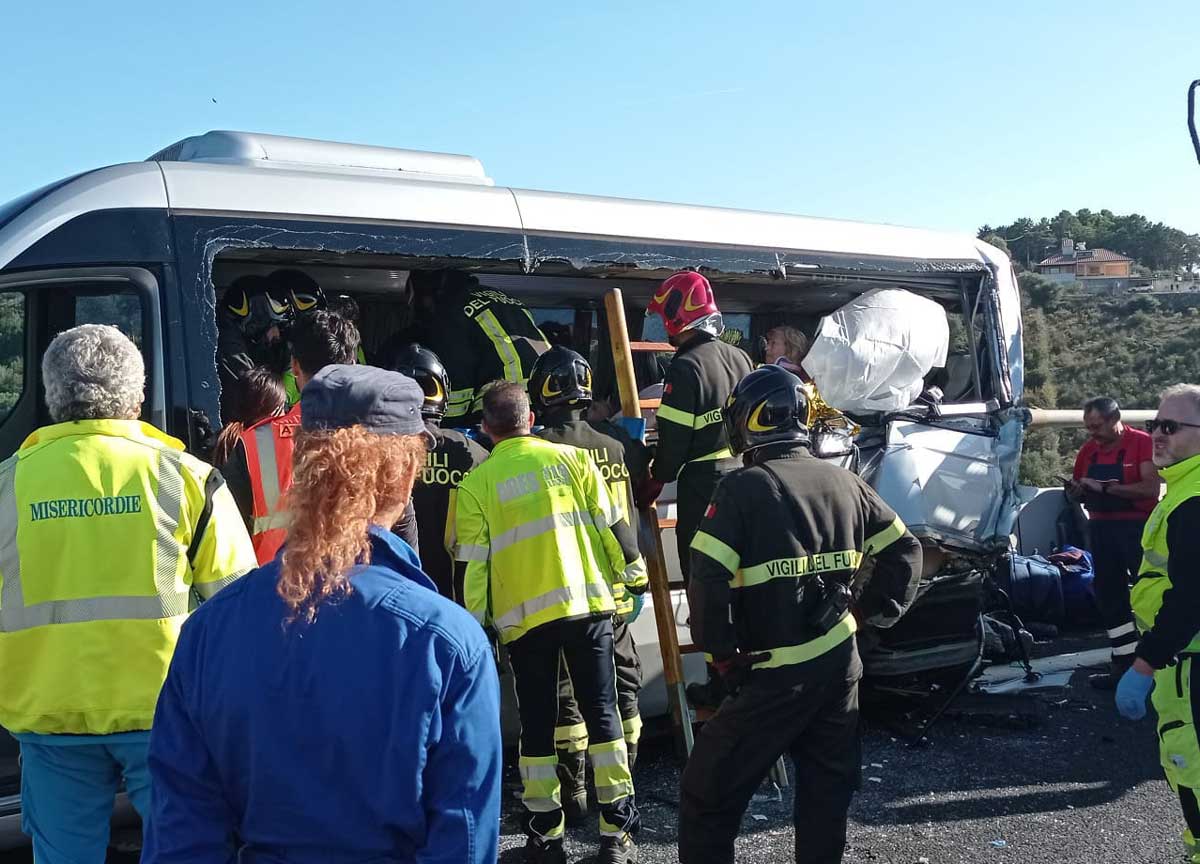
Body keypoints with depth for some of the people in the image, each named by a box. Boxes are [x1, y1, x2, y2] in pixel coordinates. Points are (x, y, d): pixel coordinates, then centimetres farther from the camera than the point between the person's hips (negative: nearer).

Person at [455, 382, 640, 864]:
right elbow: (608, 526, 3)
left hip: (523, 616, -1)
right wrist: (619, 578, 14)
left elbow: (474, 564, -2)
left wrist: (477, 622, 7)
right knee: (602, 713, 7)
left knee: (538, 724, 10)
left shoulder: (476, 484, -1)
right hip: (587, 603, 1)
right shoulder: (572, 458, 3)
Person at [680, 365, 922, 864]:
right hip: (840, 664, 6)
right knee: (827, 788, 18)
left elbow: (707, 580, -20)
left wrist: (722, 652, -9)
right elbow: (904, 551, 13)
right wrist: (870, 613, 15)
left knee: (710, 792, 5)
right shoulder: (844, 482, 6)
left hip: (775, 674, -6)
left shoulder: (743, 489, -13)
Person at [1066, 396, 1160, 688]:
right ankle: (1124, 666, 20)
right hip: (1101, 529, 7)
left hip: (1137, 528, -7)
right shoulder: (1088, 449, 9)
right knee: (1110, 598, 11)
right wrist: (1076, 490, -6)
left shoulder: (1142, 443, -10)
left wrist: (1104, 487, -23)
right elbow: (1076, 492, 19)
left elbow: (1151, 489, -21)